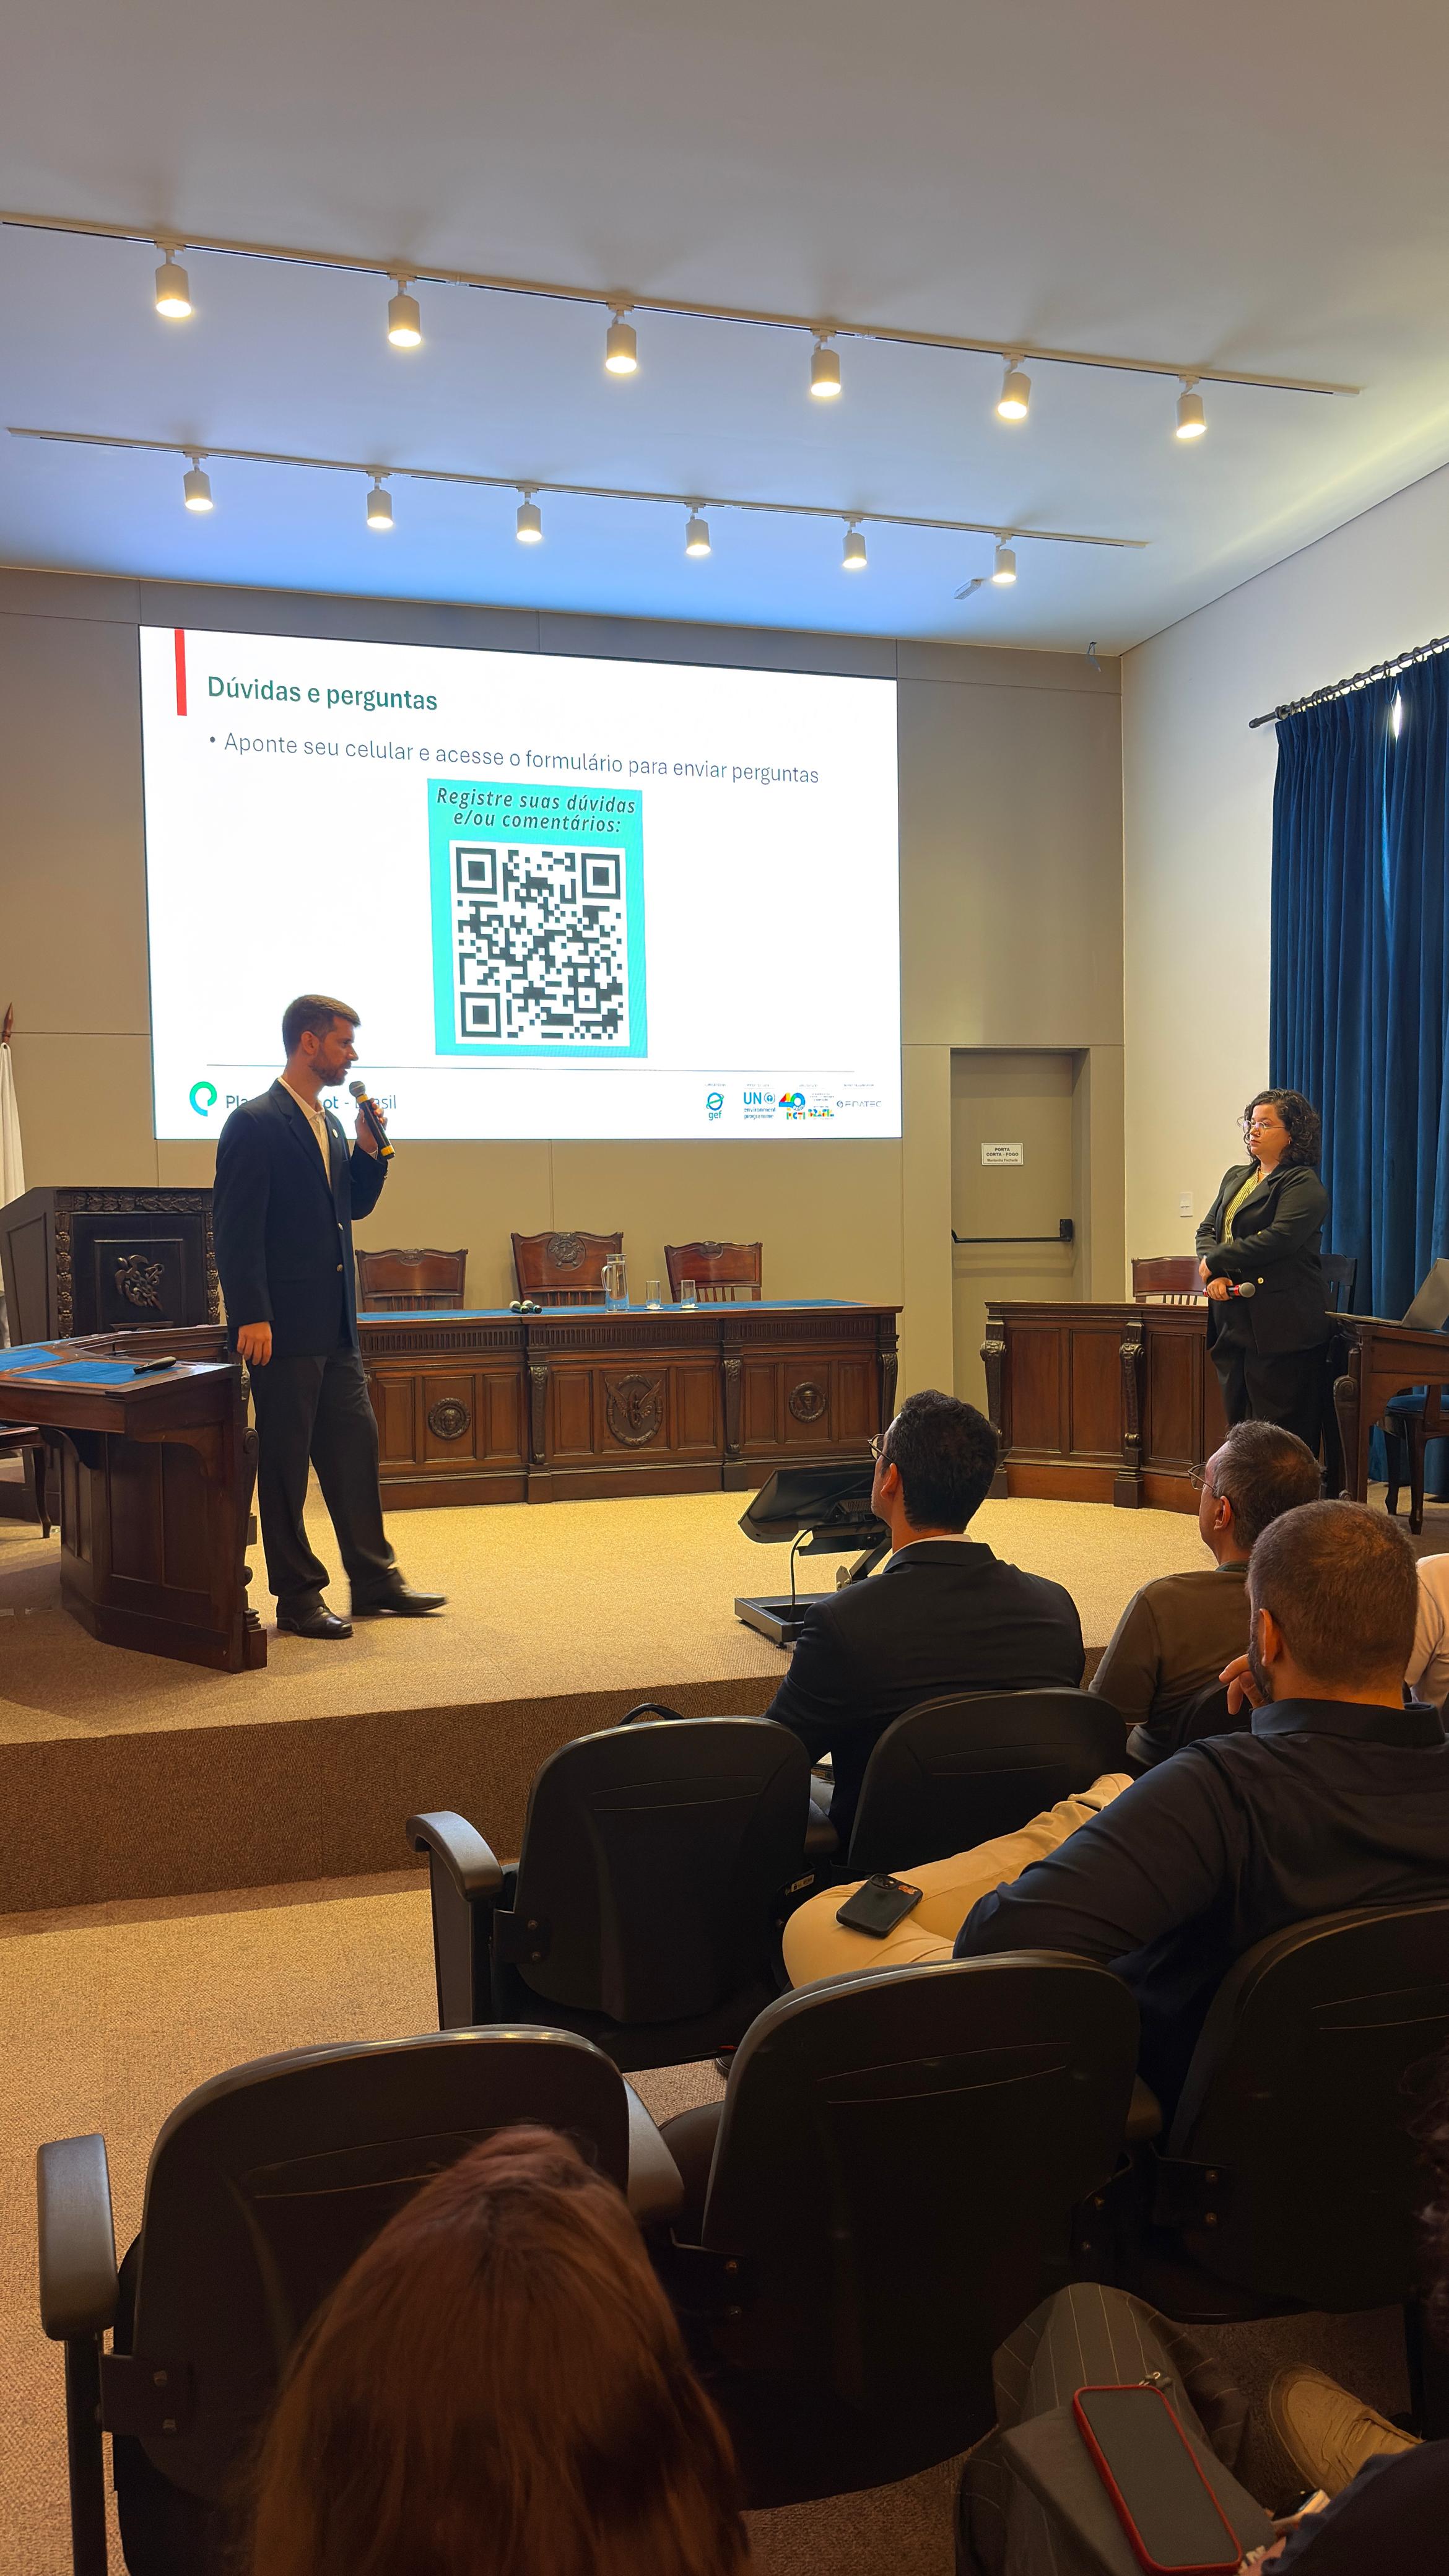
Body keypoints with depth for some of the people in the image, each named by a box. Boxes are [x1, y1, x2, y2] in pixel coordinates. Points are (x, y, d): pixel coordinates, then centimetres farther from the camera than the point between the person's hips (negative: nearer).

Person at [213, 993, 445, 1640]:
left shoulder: (329, 1124, 14)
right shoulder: (255, 1124, -12)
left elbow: (354, 1206, 22)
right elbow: (235, 1227, -16)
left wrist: (369, 1150, 5)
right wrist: (251, 1317, -20)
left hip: (335, 1324, 9)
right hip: (284, 1326, -9)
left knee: (355, 1445, 13)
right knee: (285, 1461, 1)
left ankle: (374, 1580, 23)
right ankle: (297, 1597, 11)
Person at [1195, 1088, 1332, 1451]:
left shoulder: (1303, 1185, -6)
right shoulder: (1235, 1177, 20)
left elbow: (1278, 1240, -19)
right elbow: (1207, 1229, 14)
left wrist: (1214, 1261, -10)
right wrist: (1215, 1275, -7)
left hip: (1279, 1327, -8)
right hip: (1233, 1323, 8)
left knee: (1277, 1433, -5)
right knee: (1236, 1421, 9)